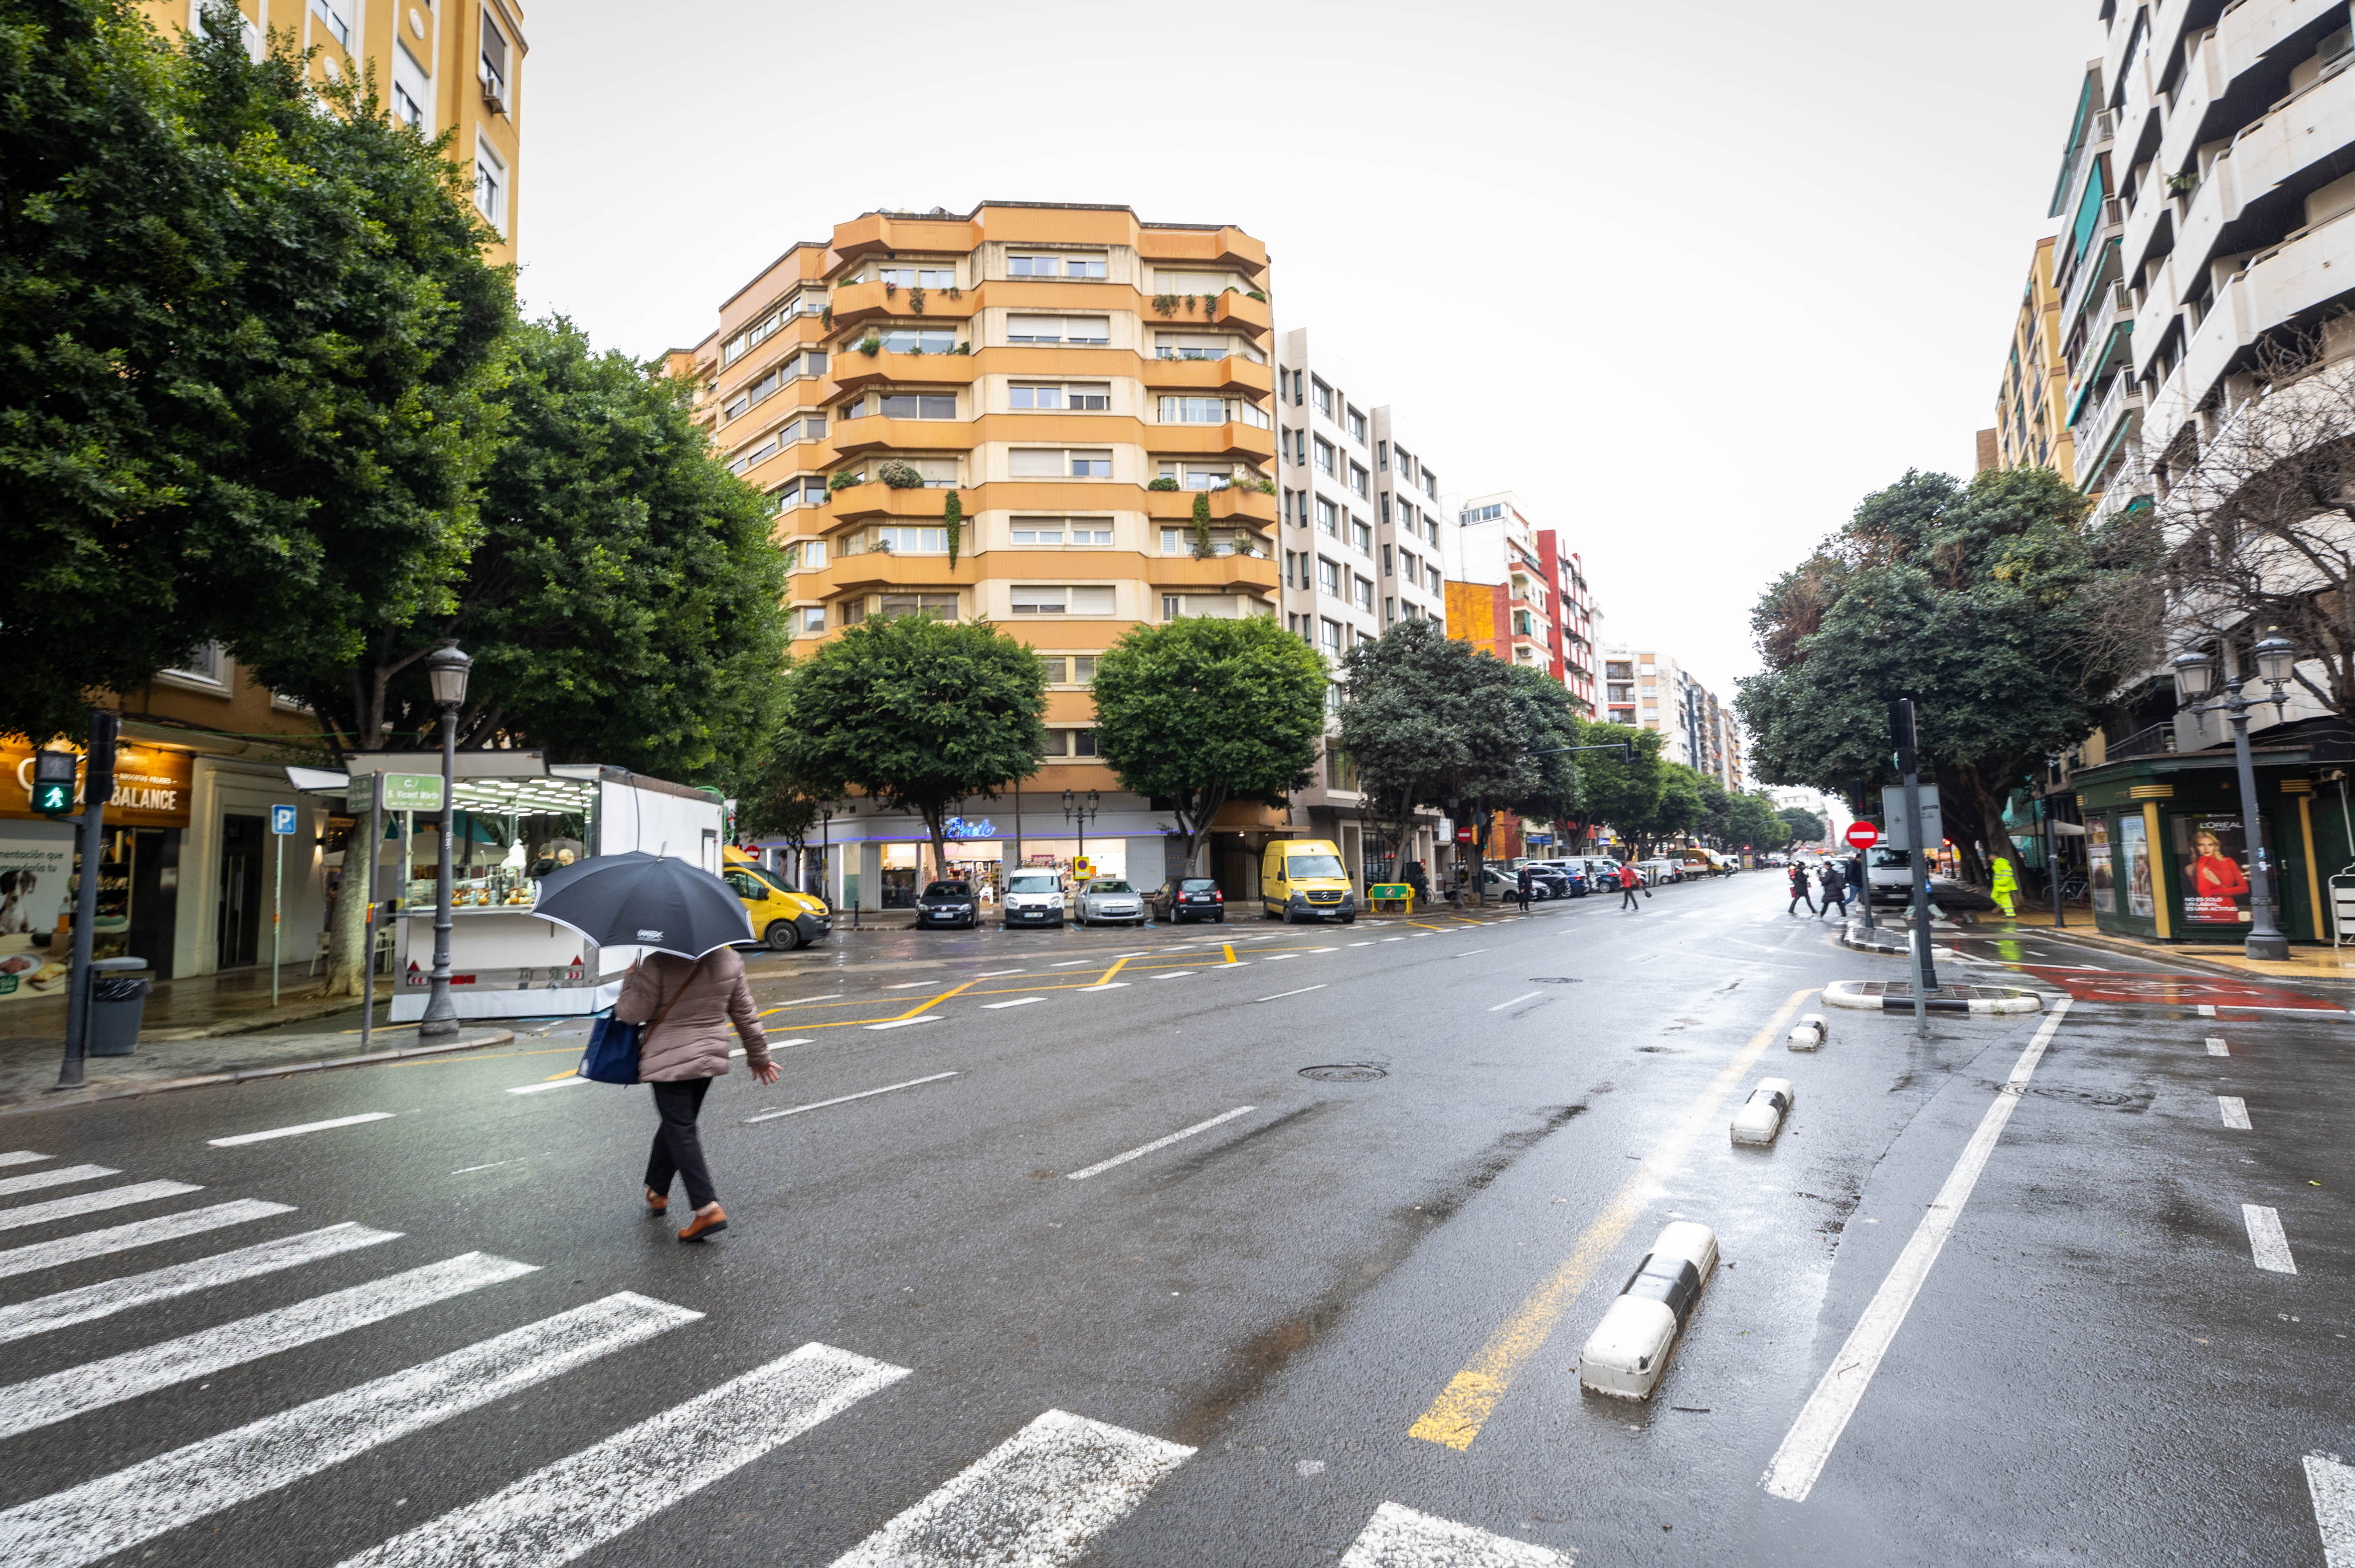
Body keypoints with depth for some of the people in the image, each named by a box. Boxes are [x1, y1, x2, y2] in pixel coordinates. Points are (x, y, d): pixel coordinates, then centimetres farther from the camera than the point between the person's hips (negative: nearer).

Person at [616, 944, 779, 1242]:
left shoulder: (658, 964, -17)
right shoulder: (729, 960, -1)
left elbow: (632, 1013, -11)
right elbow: (746, 1014, 7)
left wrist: (631, 978, 8)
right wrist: (759, 1056, 17)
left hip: (669, 1061, -6)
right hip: (711, 1058, 6)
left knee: (680, 1131, -3)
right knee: (675, 1125, 22)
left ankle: (708, 1209, -10)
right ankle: (657, 1192, 38)